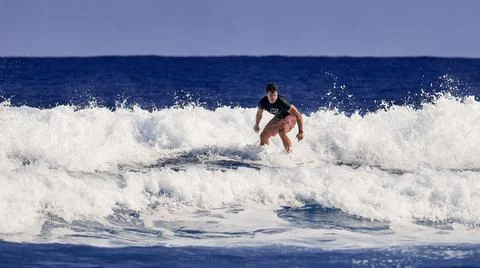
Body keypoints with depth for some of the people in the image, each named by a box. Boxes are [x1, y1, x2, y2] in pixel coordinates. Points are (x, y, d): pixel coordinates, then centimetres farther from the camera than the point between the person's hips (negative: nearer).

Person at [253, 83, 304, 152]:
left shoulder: (282, 102, -36)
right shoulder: (263, 102, -20)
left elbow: (298, 115, -32)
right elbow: (259, 113, 6)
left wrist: (301, 132, -35)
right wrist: (256, 125, 22)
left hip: (290, 117, -6)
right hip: (278, 118, 6)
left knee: (281, 131, -35)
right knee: (263, 136, 5)